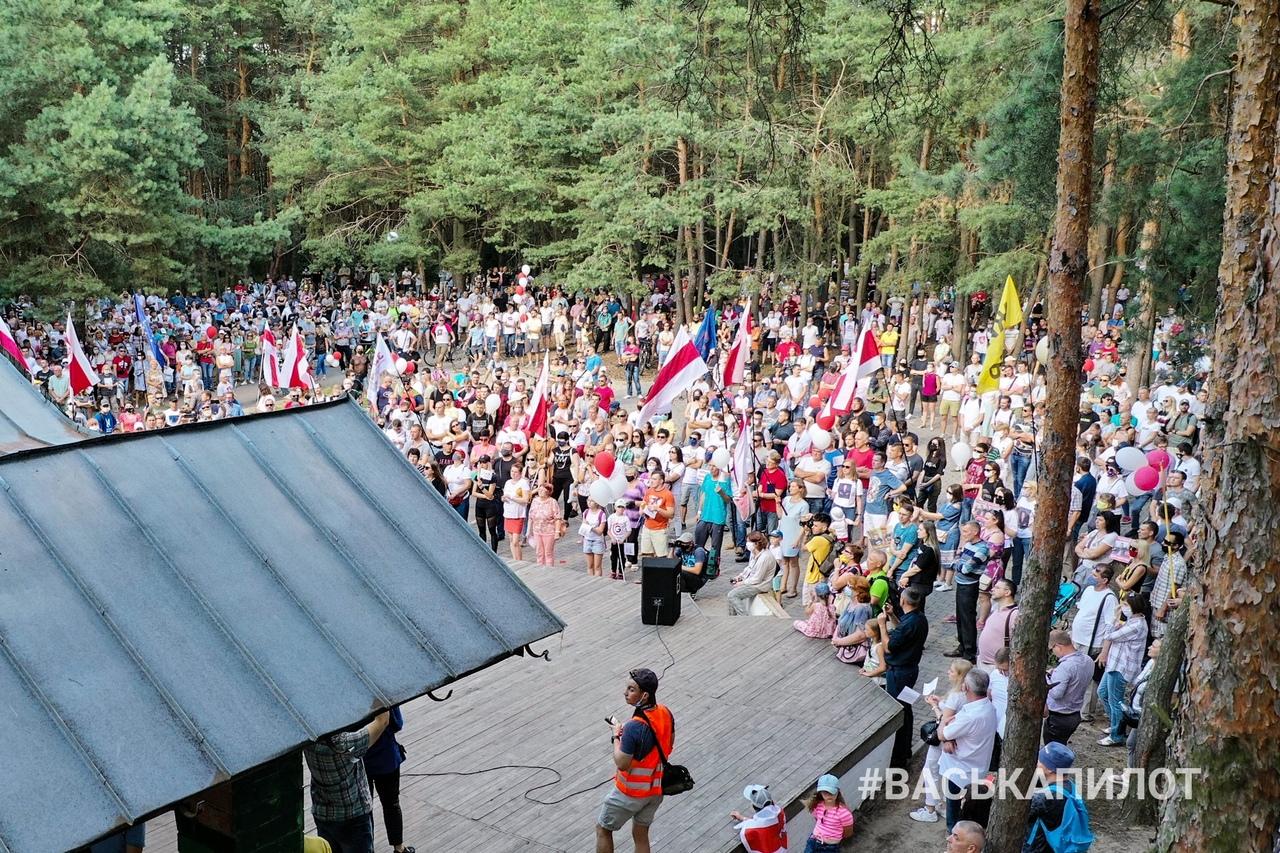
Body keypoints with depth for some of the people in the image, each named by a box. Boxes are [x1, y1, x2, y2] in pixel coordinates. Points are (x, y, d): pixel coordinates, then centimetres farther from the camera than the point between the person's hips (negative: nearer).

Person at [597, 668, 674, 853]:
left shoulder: (634, 727, -32)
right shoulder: (666, 713, -8)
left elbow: (622, 764, -24)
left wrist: (616, 737, -9)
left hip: (631, 791, -7)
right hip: (656, 788, 7)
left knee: (602, 829, 15)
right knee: (641, 835, 20)